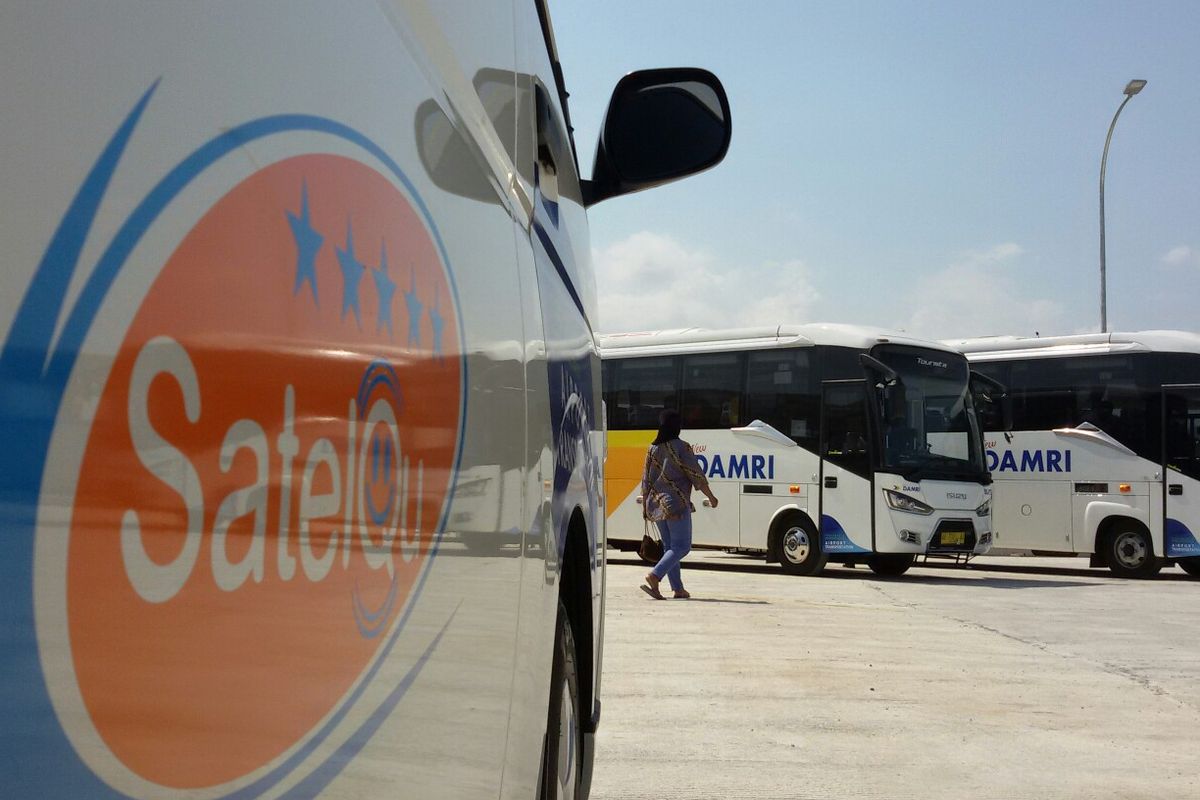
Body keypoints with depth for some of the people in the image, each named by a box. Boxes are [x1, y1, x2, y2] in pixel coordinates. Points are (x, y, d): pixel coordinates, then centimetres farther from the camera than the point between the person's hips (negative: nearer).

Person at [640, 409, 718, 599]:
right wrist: (711, 497, 4)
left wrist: (645, 505, 17)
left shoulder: (653, 449, 7)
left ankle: (678, 589, 12)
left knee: (669, 546, 13)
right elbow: (697, 476, -8)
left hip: (656, 504, 7)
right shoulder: (681, 447, -10)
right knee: (682, 546, -3)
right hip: (677, 504, -7)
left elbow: (645, 480, 10)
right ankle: (654, 577, -20)